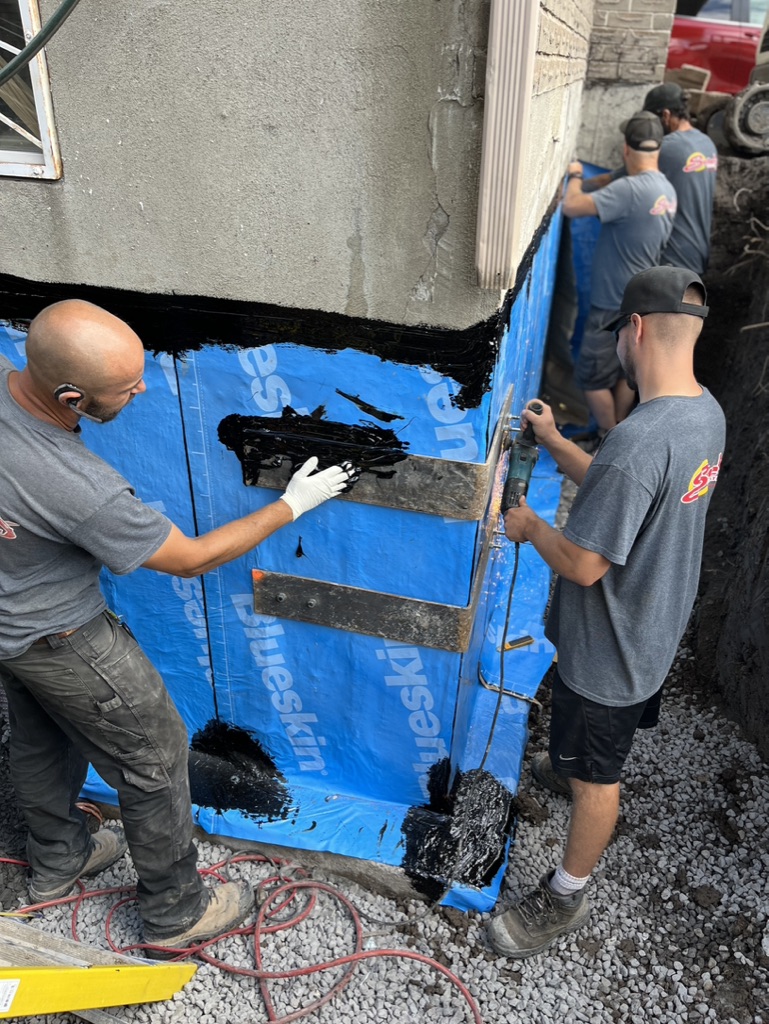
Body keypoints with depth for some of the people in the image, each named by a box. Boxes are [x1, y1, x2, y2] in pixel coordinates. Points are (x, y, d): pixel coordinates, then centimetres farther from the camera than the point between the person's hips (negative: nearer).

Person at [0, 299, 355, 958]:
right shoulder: (85, 491, -40)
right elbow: (192, 559, -24)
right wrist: (292, 506, -17)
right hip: (60, 640, -8)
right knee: (156, 760, 11)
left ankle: (57, 861, 56)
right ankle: (175, 916, 32)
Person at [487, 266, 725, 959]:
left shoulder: (638, 441, -36)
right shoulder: (706, 412, -5)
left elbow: (583, 564, -30)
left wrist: (527, 525, -12)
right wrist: (554, 442, 10)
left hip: (609, 647, -8)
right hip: (654, 626, 9)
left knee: (596, 776, 12)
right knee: (598, 741, 36)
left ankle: (566, 898, 34)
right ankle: (570, 767, 65)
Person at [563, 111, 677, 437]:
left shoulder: (630, 189, -25)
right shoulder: (666, 190, 5)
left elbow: (571, 207, -28)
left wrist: (574, 177, -8)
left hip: (615, 304, -9)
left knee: (591, 377, 2)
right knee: (626, 369, 19)